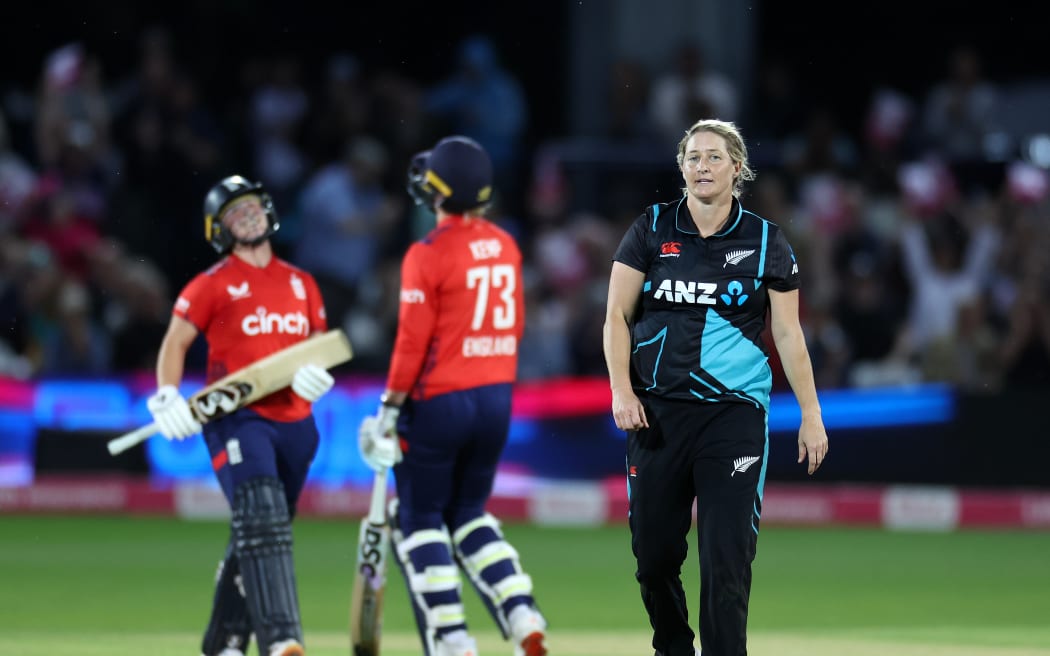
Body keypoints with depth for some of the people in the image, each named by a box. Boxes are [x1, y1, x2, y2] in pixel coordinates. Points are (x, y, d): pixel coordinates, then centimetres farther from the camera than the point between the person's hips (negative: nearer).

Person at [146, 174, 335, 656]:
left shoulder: (301, 283, 15)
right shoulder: (212, 285, 0)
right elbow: (175, 343, -1)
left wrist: (316, 372, -2)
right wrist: (166, 398, -16)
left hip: (294, 423, 6)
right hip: (237, 421, -6)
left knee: (256, 538, 12)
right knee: (261, 522, -21)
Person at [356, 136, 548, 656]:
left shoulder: (429, 254, -14)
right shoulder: (505, 246, 6)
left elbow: (413, 341, -15)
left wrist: (390, 408, -8)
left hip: (439, 400, -6)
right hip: (497, 398, 6)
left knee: (419, 520, 6)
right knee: (469, 515, 19)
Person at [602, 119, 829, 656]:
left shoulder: (764, 241, 3)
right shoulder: (652, 229, 3)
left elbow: (789, 334, 6)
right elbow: (617, 315, 3)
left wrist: (811, 415, 3)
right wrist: (621, 389, -11)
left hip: (734, 411, -1)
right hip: (657, 409, 1)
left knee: (727, 556, -9)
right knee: (653, 548, 5)